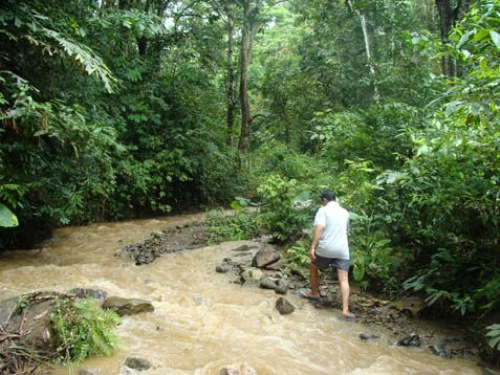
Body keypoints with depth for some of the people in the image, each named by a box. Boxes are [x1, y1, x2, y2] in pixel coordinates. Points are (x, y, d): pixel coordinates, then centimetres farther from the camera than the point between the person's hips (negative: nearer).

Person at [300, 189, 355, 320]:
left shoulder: (323, 210, -4)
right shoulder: (345, 212, 13)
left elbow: (319, 229, -18)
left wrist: (312, 247, -21)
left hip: (325, 249, -4)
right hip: (342, 250, 4)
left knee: (313, 268, 23)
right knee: (344, 279, 0)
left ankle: (314, 293, 36)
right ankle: (345, 309, -9)